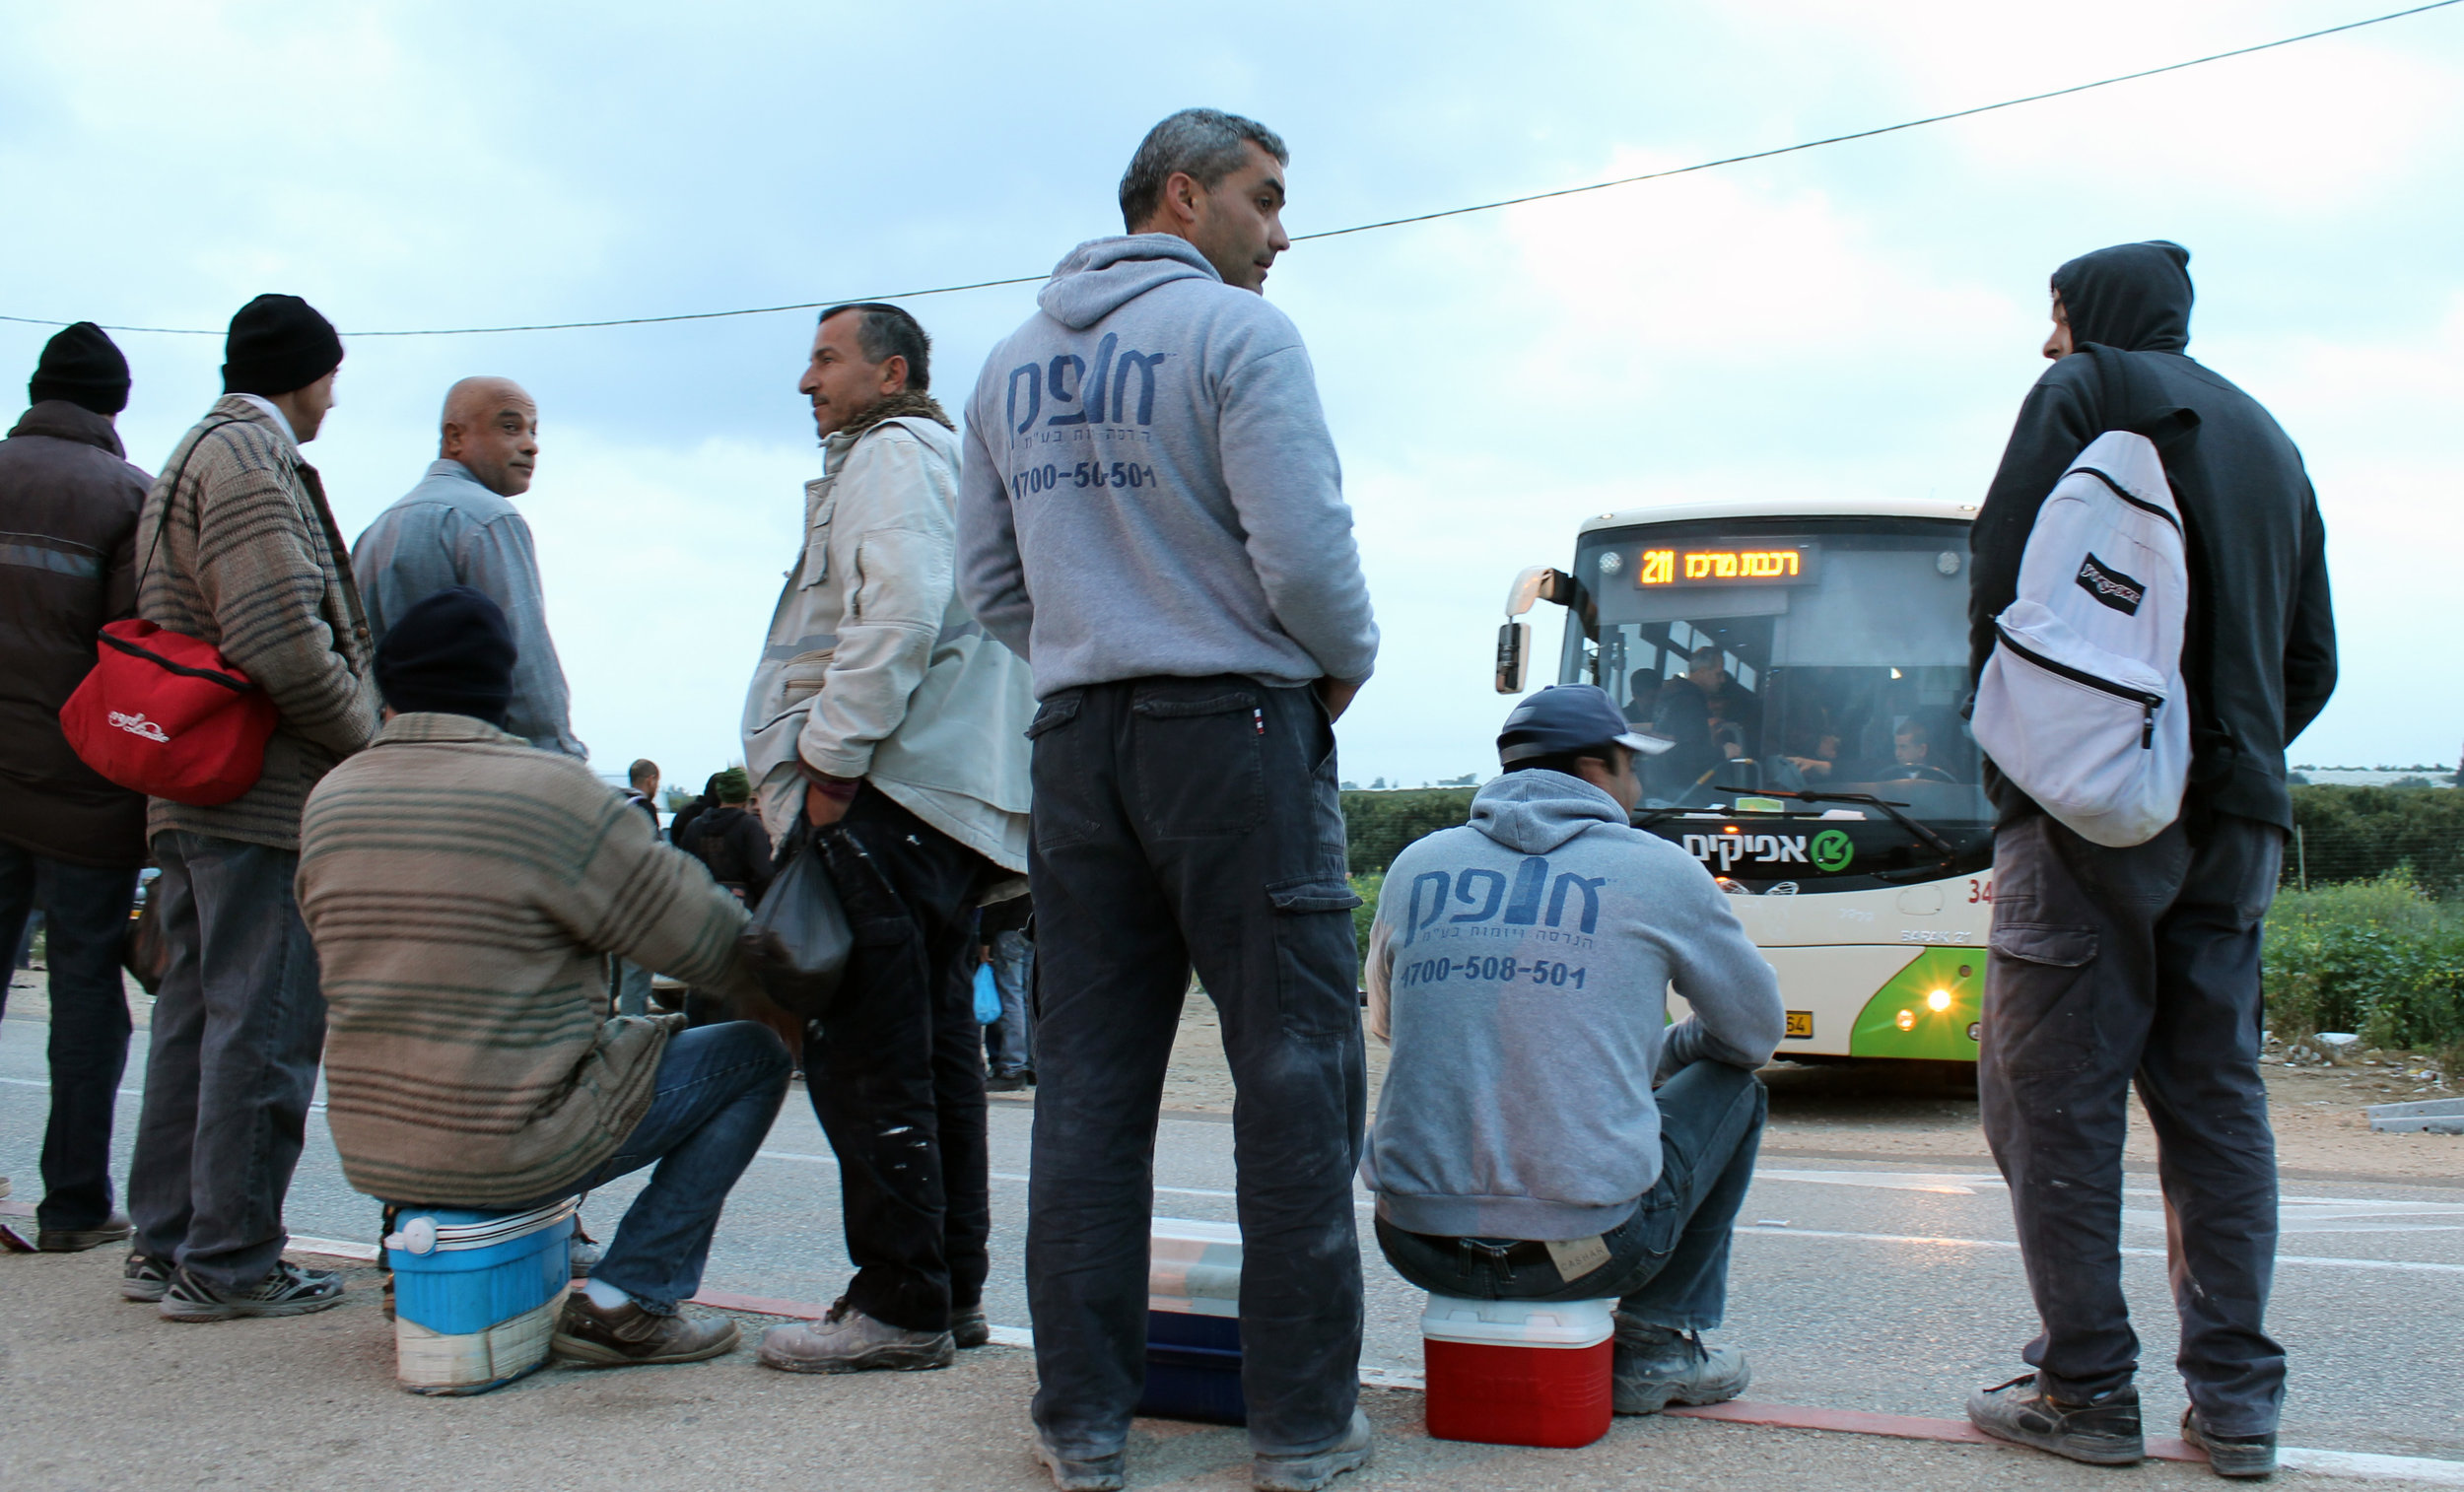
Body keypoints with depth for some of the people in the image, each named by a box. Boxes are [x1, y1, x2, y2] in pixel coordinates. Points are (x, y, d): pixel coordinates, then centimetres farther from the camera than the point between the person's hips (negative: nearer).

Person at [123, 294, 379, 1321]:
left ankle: (166, 1243, 22)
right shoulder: (248, 458, -12)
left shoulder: (194, 459, 21)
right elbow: (283, 642, -22)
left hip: (190, 789, 10)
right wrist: (369, 736, -10)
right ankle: (228, 1260, 0)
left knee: (196, 1014, 15)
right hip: (268, 796, -10)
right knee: (264, 1025, -5)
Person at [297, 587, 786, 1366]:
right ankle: (629, 1298, -3)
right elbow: (711, 944, -10)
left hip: (371, 1153, 7)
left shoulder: (328, 800, 4)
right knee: (754, 1054, 6)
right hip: (513, 1152, -7)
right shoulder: (551, 790, -15)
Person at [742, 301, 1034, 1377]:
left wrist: (831, 756, -17)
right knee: (934, 1052, 12)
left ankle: (901, 1305, -9)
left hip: (890, 796, -11)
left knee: (864, 1057, -10)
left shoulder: (891, 454, -3)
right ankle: (953, 1292, 16)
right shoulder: (953, 463, 28)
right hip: (955, 803, 11)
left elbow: (901, 613, -19)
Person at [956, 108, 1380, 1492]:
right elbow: (1305, 551, -14)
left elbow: (992, 579, 14)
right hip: (1236, 729, -6)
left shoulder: (1015, 361, 14)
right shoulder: (1237, 331, -7)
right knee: (1297, 1072, 1)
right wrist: (1346, 662, 3)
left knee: (1090, 1080, 8)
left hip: (1079, 740, 6)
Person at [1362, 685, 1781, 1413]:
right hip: (1588, 1246, -3)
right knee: (1732, 1085, 23)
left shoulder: (1416, 865, 9)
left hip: (1418, 1244, 4)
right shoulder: (1662, 871, 1)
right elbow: (1755, 1032, 16)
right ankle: (1655, 1345, 22)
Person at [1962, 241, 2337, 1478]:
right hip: (2236, 818, 7)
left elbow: (2002, 582, -7)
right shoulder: (2266, 436, 23)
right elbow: (2311, 659, 21)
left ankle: (2086, 1391, -3)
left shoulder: (2084, 391, 2)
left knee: (2053, 1093, -3)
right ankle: (2235, 1399, 6)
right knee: (2215, 1095, 7)